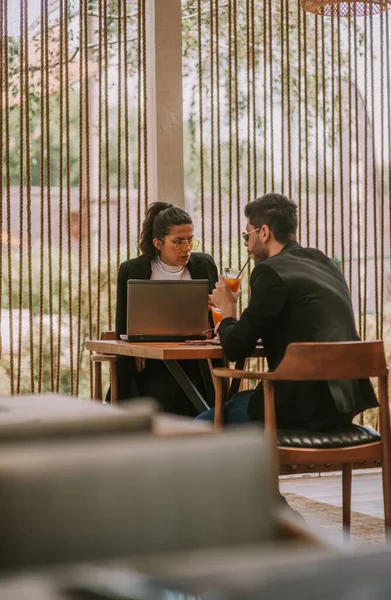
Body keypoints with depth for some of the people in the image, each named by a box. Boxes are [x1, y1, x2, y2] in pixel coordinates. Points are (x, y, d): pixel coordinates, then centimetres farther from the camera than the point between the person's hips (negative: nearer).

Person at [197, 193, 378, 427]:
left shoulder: (271, 271, -11)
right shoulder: (324, 262, 14)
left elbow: (235, 348, -9)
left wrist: (227, 309, 11)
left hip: (307, 406, -9)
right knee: (239, 400, 29)